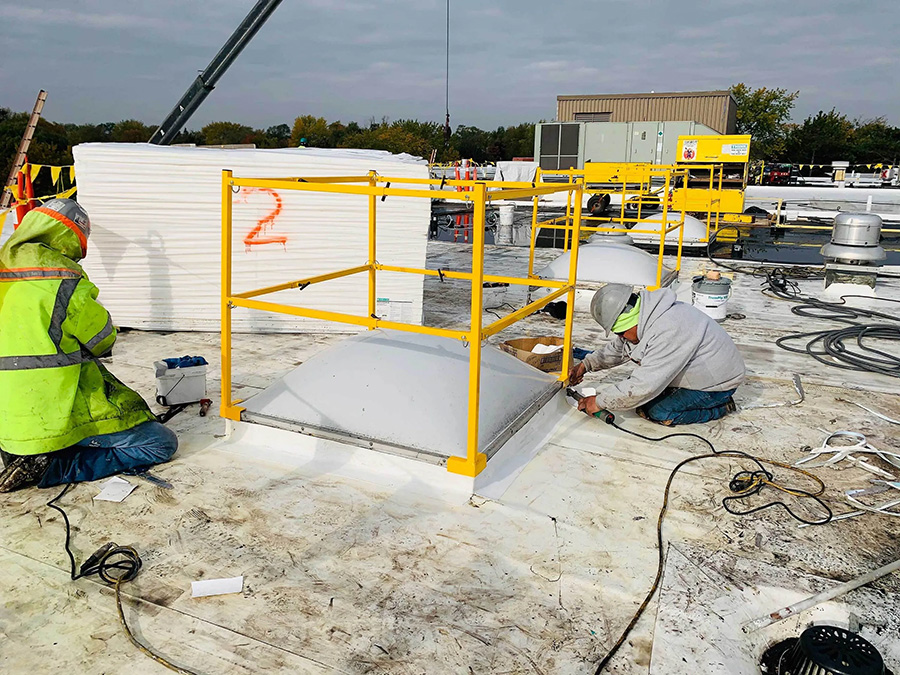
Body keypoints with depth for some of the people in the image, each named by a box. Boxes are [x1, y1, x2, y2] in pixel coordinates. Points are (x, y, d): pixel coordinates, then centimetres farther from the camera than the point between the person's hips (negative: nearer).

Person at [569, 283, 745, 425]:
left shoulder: (668, 331, -36)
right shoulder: (646, 317, -6)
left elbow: (645, 386, -36)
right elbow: (617, 348, 11)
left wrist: (599, 402, -27)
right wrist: (586, 364, -2)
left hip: (720, 382, -9)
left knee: (660, 413, -18)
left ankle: (721, 406, 0)